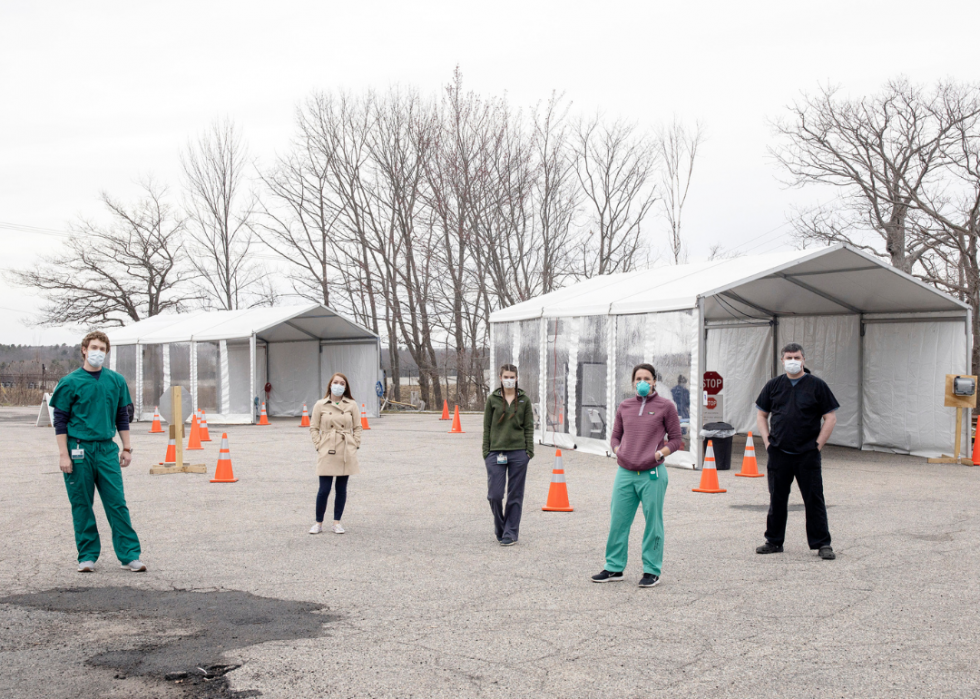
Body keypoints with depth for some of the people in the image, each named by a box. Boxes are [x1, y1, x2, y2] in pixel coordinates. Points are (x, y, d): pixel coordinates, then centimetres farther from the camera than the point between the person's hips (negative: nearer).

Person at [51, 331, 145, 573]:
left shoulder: (116, 380, 8)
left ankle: (130, 555, 2)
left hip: (107, 449, 2)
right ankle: (87, 555, 16)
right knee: (82, 505, 5)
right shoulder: (70, 382, -2)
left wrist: (126, 448, 12)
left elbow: (122, 416, 15)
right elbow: (60, 420, -1)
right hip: (79, 449, -2)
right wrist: (63, 453, -7)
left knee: (117, 503, -1)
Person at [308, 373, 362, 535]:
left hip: (346, 453, 2)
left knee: (342, 488, 7)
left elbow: (357, 427, 9)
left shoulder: (352, 405, 5)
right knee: (324, 489, -4)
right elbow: (313, 428, 5)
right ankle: (318, 523, 10)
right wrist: (319, 445, -4)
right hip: (327, 452, -2)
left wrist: (355, 445, 0)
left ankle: (337, 522, 17)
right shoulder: (320, 405, 1)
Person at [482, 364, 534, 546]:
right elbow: (487, 427, 6)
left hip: (518, 452, 0)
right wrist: (486, 451, 0)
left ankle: (510, 533, 14)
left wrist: (529, 451, 0)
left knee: (515, 495, 4)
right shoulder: (493, 399, 5)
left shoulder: (524, 400, 6)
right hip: (496, 452, 0)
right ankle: (499, 529, 19)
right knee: (494, 494, -4)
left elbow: (529, 427, 7)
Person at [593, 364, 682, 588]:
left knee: (653, 523, 3)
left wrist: (659, 454, -9)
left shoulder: (665, 406, 2)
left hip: (652, 474, -4)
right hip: (625, 473, 4)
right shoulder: (624, 407, 13)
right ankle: (614, 568, 18)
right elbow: (615, 436, 21)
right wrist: (618, 451, 2)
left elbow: (675, 439, 4)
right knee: (618, 521, 7)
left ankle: (652, 571, 14)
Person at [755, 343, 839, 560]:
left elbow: (830, 418, 0)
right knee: (777, 499, 9)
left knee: (814, 499, 0)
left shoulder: (817, 385, 0)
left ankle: (822, 544, 8)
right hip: (778, 453, 3)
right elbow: (761, 415, 15)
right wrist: (767, 441, 5)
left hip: (808, 454, -3)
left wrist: (818, 444, -6)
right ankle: (774, 541, 20)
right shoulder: (774, 385, 8)